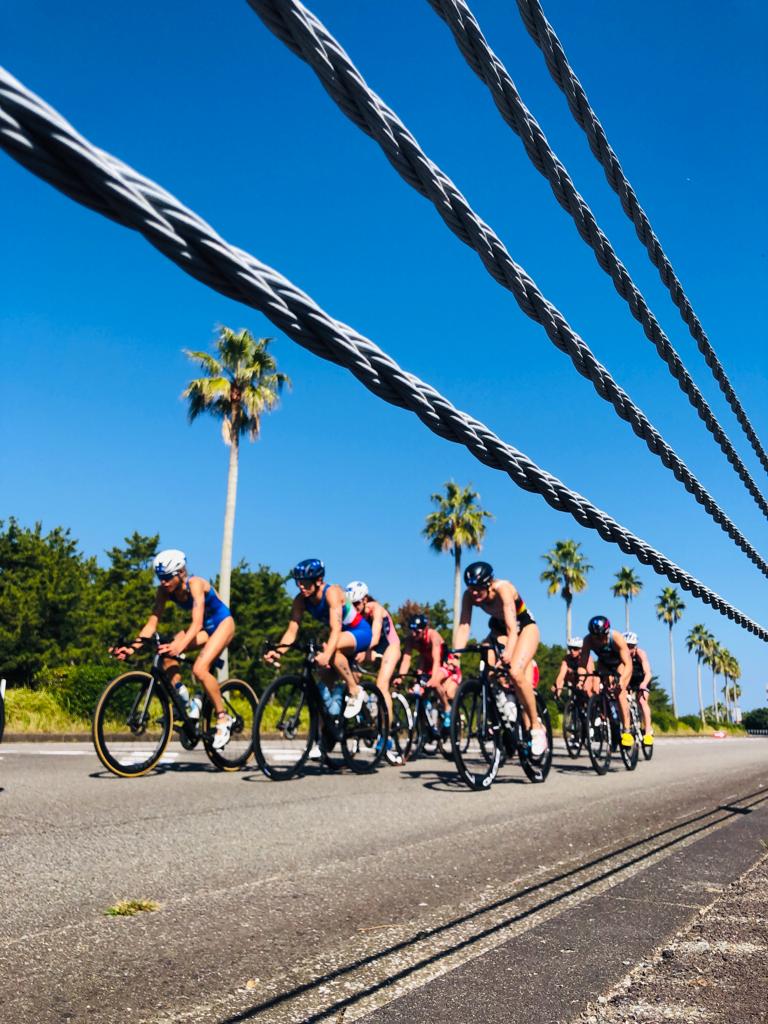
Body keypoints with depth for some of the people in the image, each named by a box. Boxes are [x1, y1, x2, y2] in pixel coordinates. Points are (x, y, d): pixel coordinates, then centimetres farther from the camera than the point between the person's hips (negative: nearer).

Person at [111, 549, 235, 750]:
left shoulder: (195, 584, -29)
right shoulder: (164, 591, -12)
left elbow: (197, 623, -39)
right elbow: (152, 623, -15)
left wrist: (179, 646, -56)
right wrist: (132, 647, -30)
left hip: (222, 623, -7)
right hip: (203, 627, 7)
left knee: (199, 669, -27)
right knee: (166, 652, -20)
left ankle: (223, 718, -10)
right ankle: (182, 699, -7)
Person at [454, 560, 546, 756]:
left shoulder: (503, 589, -35)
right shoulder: (469, 595, -21)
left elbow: (512, 627, -43)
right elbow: (463, 626, -26)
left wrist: (508, 653, -58)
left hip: (525, 627, -5)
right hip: (499, 629, 5)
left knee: (515, 672, -28)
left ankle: (537, 727, -13)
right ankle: (500, 700, 4)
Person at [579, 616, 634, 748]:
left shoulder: (616, 638, -37)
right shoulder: (588, 640, -31)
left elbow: (628, 664, -38)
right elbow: (582, 663, -32)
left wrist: (622, 680, -54)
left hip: (620, 664, -3)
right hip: (604, 664, 3)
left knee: (620, 692, -22)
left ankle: (626, 730, -18)